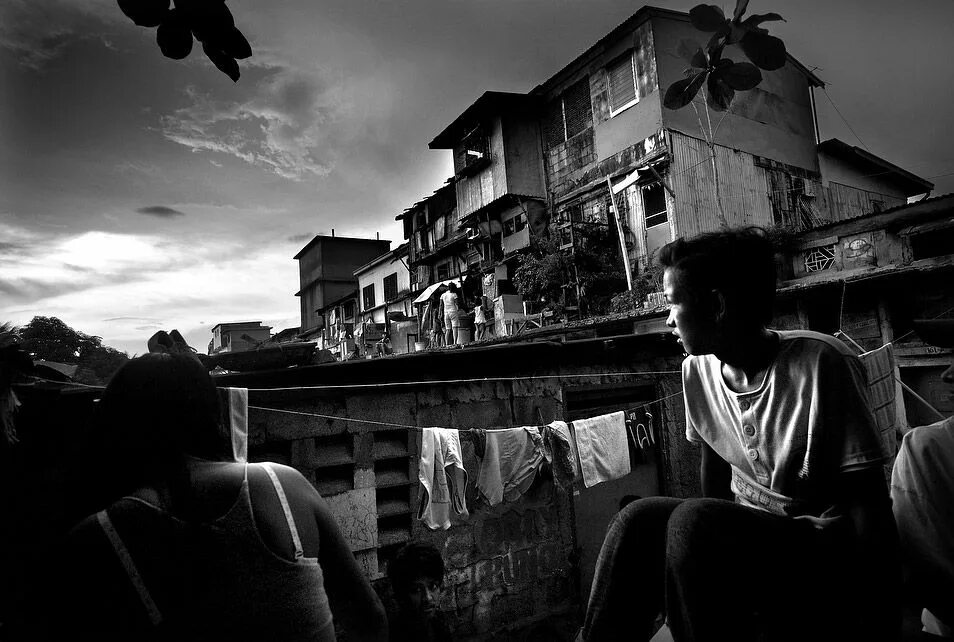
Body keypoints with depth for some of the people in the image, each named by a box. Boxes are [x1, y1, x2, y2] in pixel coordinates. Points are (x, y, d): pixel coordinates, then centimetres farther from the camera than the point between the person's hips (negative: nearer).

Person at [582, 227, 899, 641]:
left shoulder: (819, 363, -19)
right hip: (748, 537, 5)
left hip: (833, 554, -4)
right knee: (640, 519, -21)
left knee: (695, 521, -29)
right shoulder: (698, 370, -1)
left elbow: (868, 508, -16)